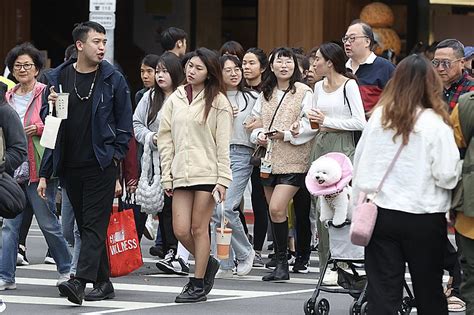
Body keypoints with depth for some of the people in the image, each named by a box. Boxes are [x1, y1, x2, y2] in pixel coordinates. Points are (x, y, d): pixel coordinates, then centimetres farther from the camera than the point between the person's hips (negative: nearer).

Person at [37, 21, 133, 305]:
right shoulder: (58, 78, 7)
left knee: (94, 225, -11)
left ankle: (81, 281, -22)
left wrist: (116, 154, -5)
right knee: (86, 225, 8)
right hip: (70, 165, 4)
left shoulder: (113, 79, 0)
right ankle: (103, 282, 16)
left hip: (101, 164, -4)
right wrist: (51, 106, -8)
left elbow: (125, 121, 3)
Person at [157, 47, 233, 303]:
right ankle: (207, 263, 25)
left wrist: (223, 179, -9)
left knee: (199, 228, -2)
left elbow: (223, 144, -4)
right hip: (181, 174, 4)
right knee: (181, 230, -1)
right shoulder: (174, 100, 10)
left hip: (206, 173, -4)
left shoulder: (217, 101, -1)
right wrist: (166, 175, 7)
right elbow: (165, 139, 12)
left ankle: (199, 284, 8)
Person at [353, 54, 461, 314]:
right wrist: (460, 166, 5)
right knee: (428, 292, 12)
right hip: (423, 219, -3)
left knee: (382, 294, 3)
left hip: (380, 214, 3)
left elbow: (359, 163, 7)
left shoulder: (378, 116, -1)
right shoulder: (435, 124, -12)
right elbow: (447, 176, -14)